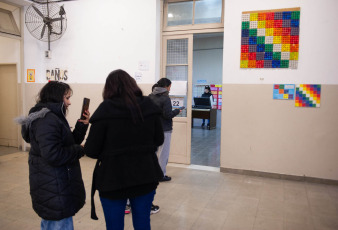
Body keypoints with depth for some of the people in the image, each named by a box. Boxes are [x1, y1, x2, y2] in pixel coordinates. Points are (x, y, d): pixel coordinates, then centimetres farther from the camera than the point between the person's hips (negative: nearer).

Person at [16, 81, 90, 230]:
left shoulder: (53, 117, 11)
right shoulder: (47, 120, -21)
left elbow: (70, 142, 13)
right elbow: (52, 155, -29)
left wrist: (82, 125, 1)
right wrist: (79, 150, -16)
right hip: (55, 189, -11)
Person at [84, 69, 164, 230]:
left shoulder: (105, 109, -14)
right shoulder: (149, 106, -3)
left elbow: (91, 150, -12)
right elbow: (159, 140, 6)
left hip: (113, 180, -3)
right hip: (146, 177, 4)